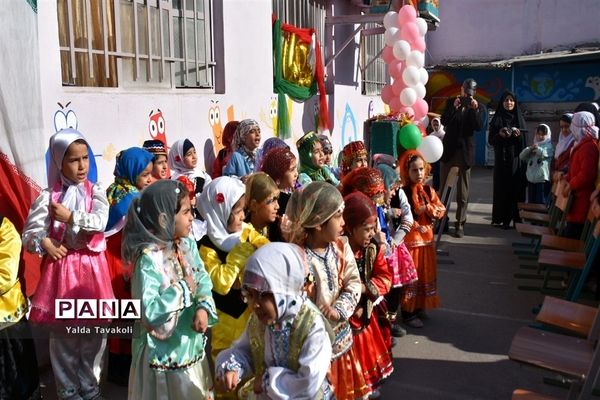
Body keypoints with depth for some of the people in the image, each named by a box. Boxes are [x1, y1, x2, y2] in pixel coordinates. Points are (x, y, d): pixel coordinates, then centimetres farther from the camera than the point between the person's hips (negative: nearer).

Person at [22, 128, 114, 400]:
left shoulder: (96, 191, 0)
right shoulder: (49, 196, -3)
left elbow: (100, 221, -16)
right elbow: (29, 233, -2)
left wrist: (70, 217, -16)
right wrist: (44, 243, -19)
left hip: (91, 266, 1)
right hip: (60, 266, -1)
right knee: (62, 332, 8)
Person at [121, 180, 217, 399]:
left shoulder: (188, 244, 0)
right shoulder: (148, 259, -24)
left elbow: (203, 280, -2)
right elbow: (148, 312, -30)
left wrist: (204, 307, -21)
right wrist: (184, 289, -22)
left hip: (192, 346, 7)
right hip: (164, 354, -7)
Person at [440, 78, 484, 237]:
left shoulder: (478, 107, 4)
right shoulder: (451, 102, 7)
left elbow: (478, 127, -9)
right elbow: (444, 121, -6)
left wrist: (475, 109, -19)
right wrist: (454, 107, -17)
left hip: (465, 151, -1)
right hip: (449, 150, 1)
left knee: (463, 192, 0)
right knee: (443, 188, 6)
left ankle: (460, 224, 5)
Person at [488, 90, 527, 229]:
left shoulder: (519, 118, 9)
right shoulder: (497, 119, 4)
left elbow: (524, 141, 8)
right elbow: (490, 140, 1)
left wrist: (519, 135, -13)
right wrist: (499, 135, -18)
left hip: (516, 159, 1)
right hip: (501, 159, -1)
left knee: (516, 188, -2)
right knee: (501, 188, -3)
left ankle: (515, 218, 2)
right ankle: (500, 218, 0)